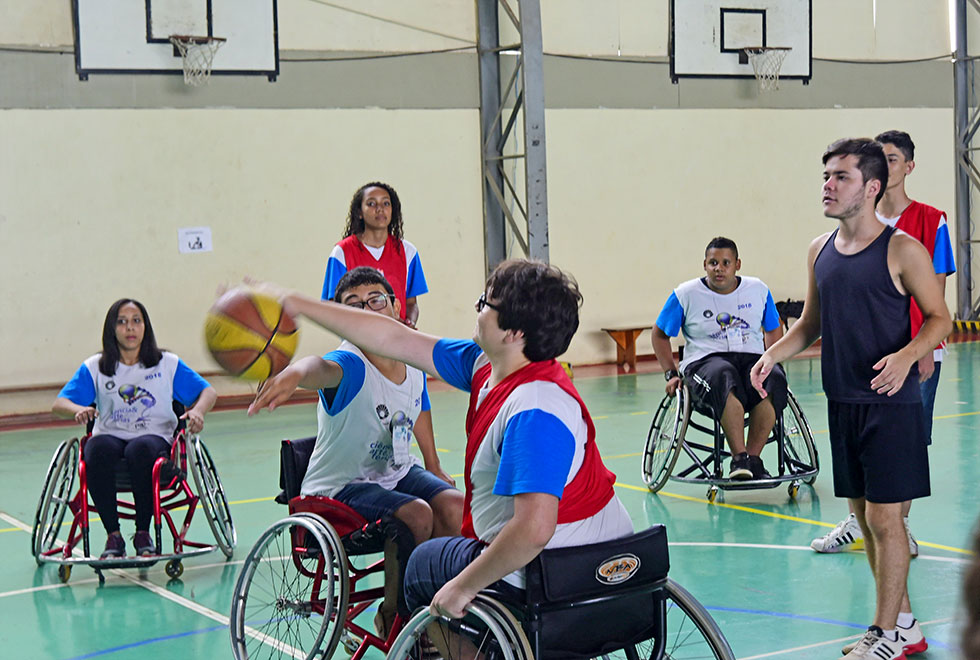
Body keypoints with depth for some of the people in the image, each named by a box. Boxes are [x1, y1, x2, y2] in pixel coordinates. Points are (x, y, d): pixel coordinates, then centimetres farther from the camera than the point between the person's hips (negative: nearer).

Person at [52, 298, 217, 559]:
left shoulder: (168, 364, 11)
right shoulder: (94, 368, 10)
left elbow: (208, 392, 9)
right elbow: (59, 403, 1)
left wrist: (197, 411, -15)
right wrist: (79, 410, -23)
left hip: (154, 437, -1)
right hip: (110, 436, 1)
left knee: (140, 449, -37)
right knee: (99, 449, -36)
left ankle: (143, 534, -22)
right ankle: (113, 536, -25)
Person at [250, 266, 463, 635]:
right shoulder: (350, 364, -25)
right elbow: (324, 368, -52)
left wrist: (435, 469, 23)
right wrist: (295, 373, -75)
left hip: (396, 471, 6)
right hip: (340, 485, -6)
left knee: (453, 505, -19)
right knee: (416, 515, -29)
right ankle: (394, 616, -5)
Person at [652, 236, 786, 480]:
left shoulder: (758, 290, 11)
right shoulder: (686, 294, 4)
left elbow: (773, 329, 24)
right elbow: (659, 334, 13)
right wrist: (671, 373, 4)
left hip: (752, 359, 3)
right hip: (705, 360, -3)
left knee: (774, 378, -34)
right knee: (725, 376, -40)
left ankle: (753, 458, -29)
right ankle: (739, 458, -41)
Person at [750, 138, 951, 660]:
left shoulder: (901, 250, -10)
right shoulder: (819, 251, 9)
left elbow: (940, 318, -7)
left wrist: (906, 356, -25)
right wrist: (773, 354, 2)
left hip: (891, 405, -7)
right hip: (842, 402, 7)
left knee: (884, 518, -4)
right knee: (864, 515, 12)